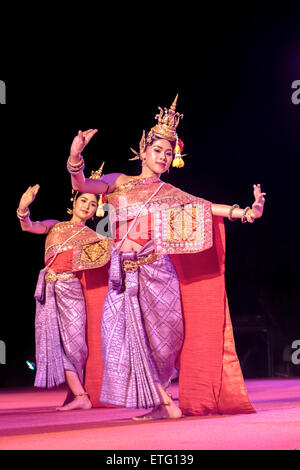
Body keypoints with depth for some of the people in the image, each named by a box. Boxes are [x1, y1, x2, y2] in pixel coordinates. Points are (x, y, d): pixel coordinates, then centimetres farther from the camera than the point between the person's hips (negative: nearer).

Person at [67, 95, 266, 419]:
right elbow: (82, 186, -2)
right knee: (131, 333, -2)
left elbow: (204, 207, 1)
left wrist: (243, 212, -12)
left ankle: (159, 402, 9)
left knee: (157, 333, -5)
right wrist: (75, 158, -22)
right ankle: (164, 403, 9)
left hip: (155, 269, -1)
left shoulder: (170, 194, 12)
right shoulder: (121, 183, 11)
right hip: (125, 271, 1)